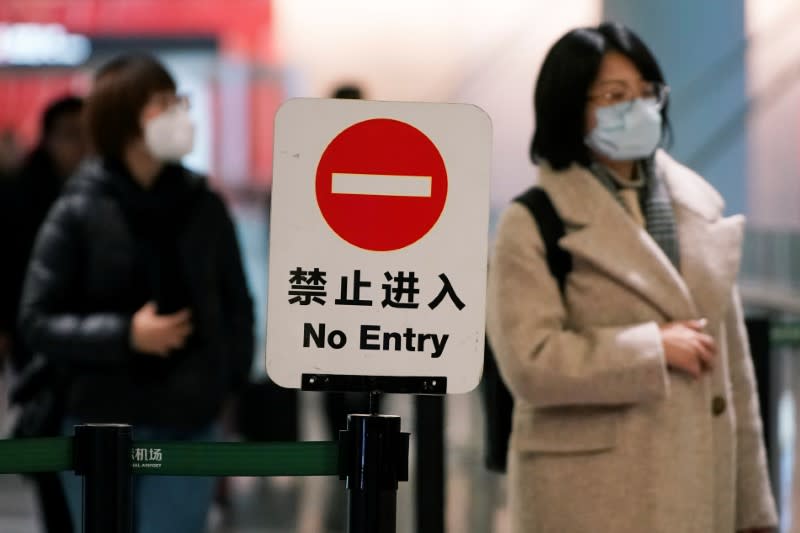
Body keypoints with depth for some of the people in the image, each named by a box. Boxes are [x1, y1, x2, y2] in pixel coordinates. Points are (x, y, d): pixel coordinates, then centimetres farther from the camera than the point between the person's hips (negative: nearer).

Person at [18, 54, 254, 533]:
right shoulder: (78, 213, -4)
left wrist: (227, 381, -4)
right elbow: (37, 321, -6)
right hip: (100, 426, -1)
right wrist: (124, 335, -18)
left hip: (188, 429, 1)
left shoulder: (204, 207, 3)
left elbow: (236, 307, 9)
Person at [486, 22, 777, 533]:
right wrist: (653, 349, -13)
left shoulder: (699, 205, 12)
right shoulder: (535, 224, -5)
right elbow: (529, 362, -15)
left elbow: (732, 364, 14)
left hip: (699, 486, 5)